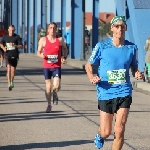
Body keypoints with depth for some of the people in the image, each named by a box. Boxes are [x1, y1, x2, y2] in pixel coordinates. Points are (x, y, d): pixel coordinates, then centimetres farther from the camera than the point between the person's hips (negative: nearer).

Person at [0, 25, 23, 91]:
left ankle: (12, 81, 31)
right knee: (9, 69, -13)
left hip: (15, 56, 0)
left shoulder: (17, 37, 0)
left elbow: (21, 46, -4)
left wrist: (15, 45, -23)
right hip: (7, 55, 0)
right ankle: (9, 84, -17)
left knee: (13, 70, 4)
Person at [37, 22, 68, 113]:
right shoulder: (43, 40, 0)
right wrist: (41, 55, -16)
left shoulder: (60, 40, 0)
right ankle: (49, 105, 21)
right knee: (48, 86, 5)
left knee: (57, 86, -14)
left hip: (57, 66, -1)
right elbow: (38, 52, 7)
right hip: (46, 66, 1)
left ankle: (55, 93, 23)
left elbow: (65, 48, 17)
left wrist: (64, 57, 0)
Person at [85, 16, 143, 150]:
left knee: (119, 131, -9)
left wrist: (137, 74, -7)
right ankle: (100, 136, 44)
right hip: (106, 93, -1)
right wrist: (92, 77, -14)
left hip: (124, 92, 1)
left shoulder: (132, 47, 2)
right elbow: (89, 65, 6)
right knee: (106, 132, 6)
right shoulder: (101, 46, -4)